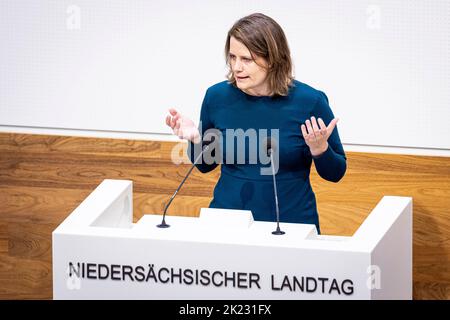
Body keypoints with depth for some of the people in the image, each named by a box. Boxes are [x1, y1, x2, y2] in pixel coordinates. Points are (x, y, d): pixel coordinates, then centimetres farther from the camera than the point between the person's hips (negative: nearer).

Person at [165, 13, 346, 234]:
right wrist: (195, 139, -2)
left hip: (291, 225, -2)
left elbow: (335, 173, 4)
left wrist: (319, 149, -14)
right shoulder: (217, 96, 1)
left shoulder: (309, 101, -6)